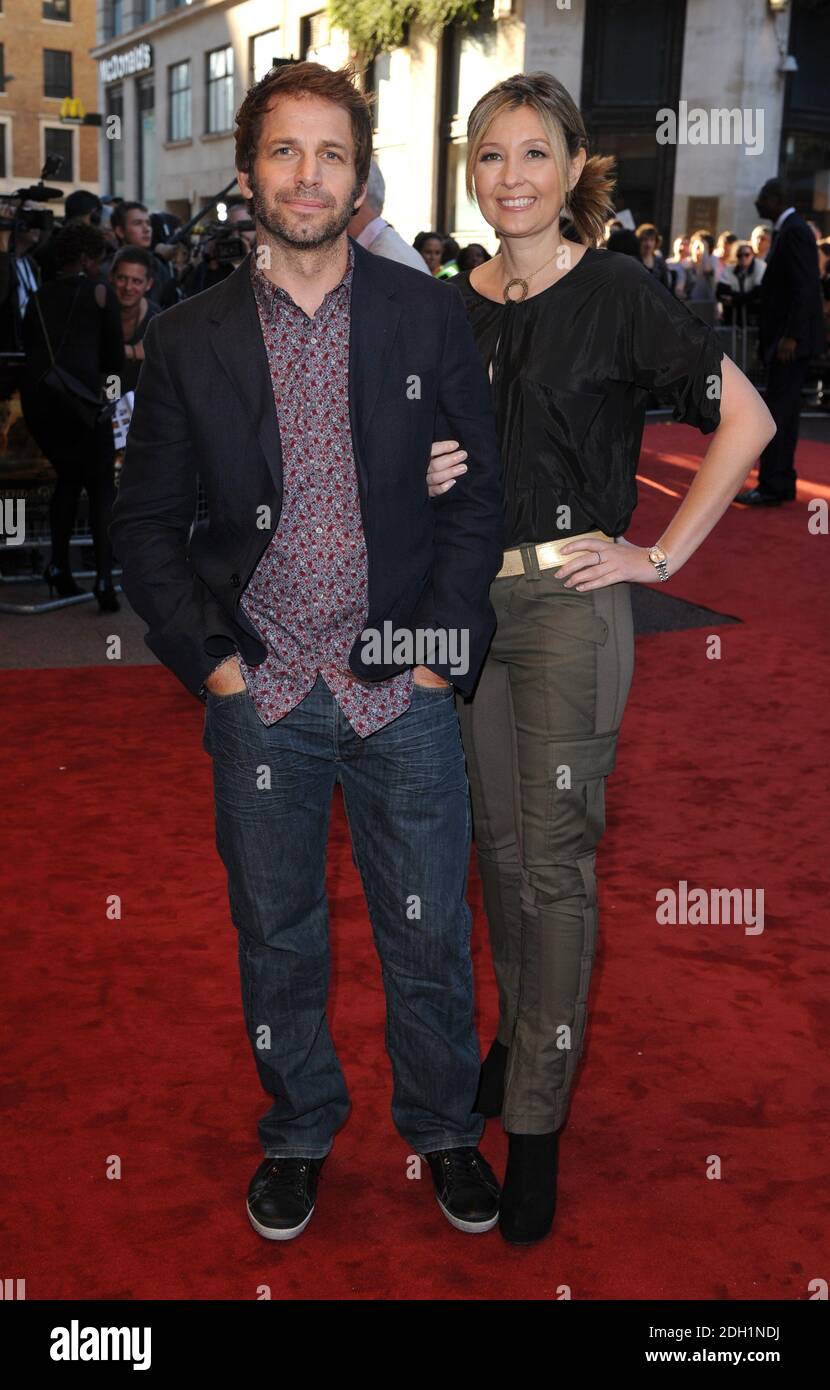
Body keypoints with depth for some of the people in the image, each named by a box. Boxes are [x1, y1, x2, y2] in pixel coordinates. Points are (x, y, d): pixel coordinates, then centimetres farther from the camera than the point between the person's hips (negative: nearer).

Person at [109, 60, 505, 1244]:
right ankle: (298, 1131, 37)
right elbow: (146, 517, 6)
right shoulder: (189, 339, 1)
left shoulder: (429, 316, 0)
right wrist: (204, 656, -3)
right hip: (260, 694, 1)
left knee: (429, 934, 11)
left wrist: (441, 645, -6)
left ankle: (445, 1127, 35)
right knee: (277, 939, 15)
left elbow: (482, 488, 1)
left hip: (404, 691, 0)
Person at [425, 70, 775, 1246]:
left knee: (554, 859, -2)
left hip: (570, 600, -5)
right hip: (468, 598, 5)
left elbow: (746, 420, -8)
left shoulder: (618, 294, -6)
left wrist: (661, 555, -10)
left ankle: (537, 1120, 9)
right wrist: (420, 478, -2)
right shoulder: (453, 308, 9)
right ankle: (521, 1034, 35)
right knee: (498, 840, 14)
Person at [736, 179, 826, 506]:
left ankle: (772, 488, -6)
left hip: (792, 341, -10)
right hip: (782, 338, 10)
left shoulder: (795, 231, -14)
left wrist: (791, 337, -23)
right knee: (782, 413, 13)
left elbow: (806, 288, -21)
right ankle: (781, 483, 19)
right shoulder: (785, 231, 16)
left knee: (778, 413, -9)